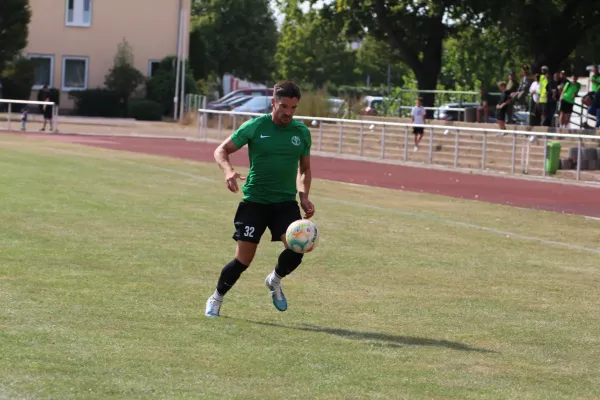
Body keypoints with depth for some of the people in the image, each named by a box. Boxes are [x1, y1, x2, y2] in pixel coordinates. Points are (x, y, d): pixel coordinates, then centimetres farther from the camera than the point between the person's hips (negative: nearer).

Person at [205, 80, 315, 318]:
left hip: (286, 201, 2)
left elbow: (305, 169, 18)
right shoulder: (255, 127, -7)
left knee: (296, 248, -21)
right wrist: (228, 170, -20)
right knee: (243, 259, -5)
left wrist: (304, 196, 3)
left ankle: (275, 281, 11)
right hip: (254, 200, -2)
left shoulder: (302, 132, 4)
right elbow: (221, 150, 0)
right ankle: (216, 299, 21)